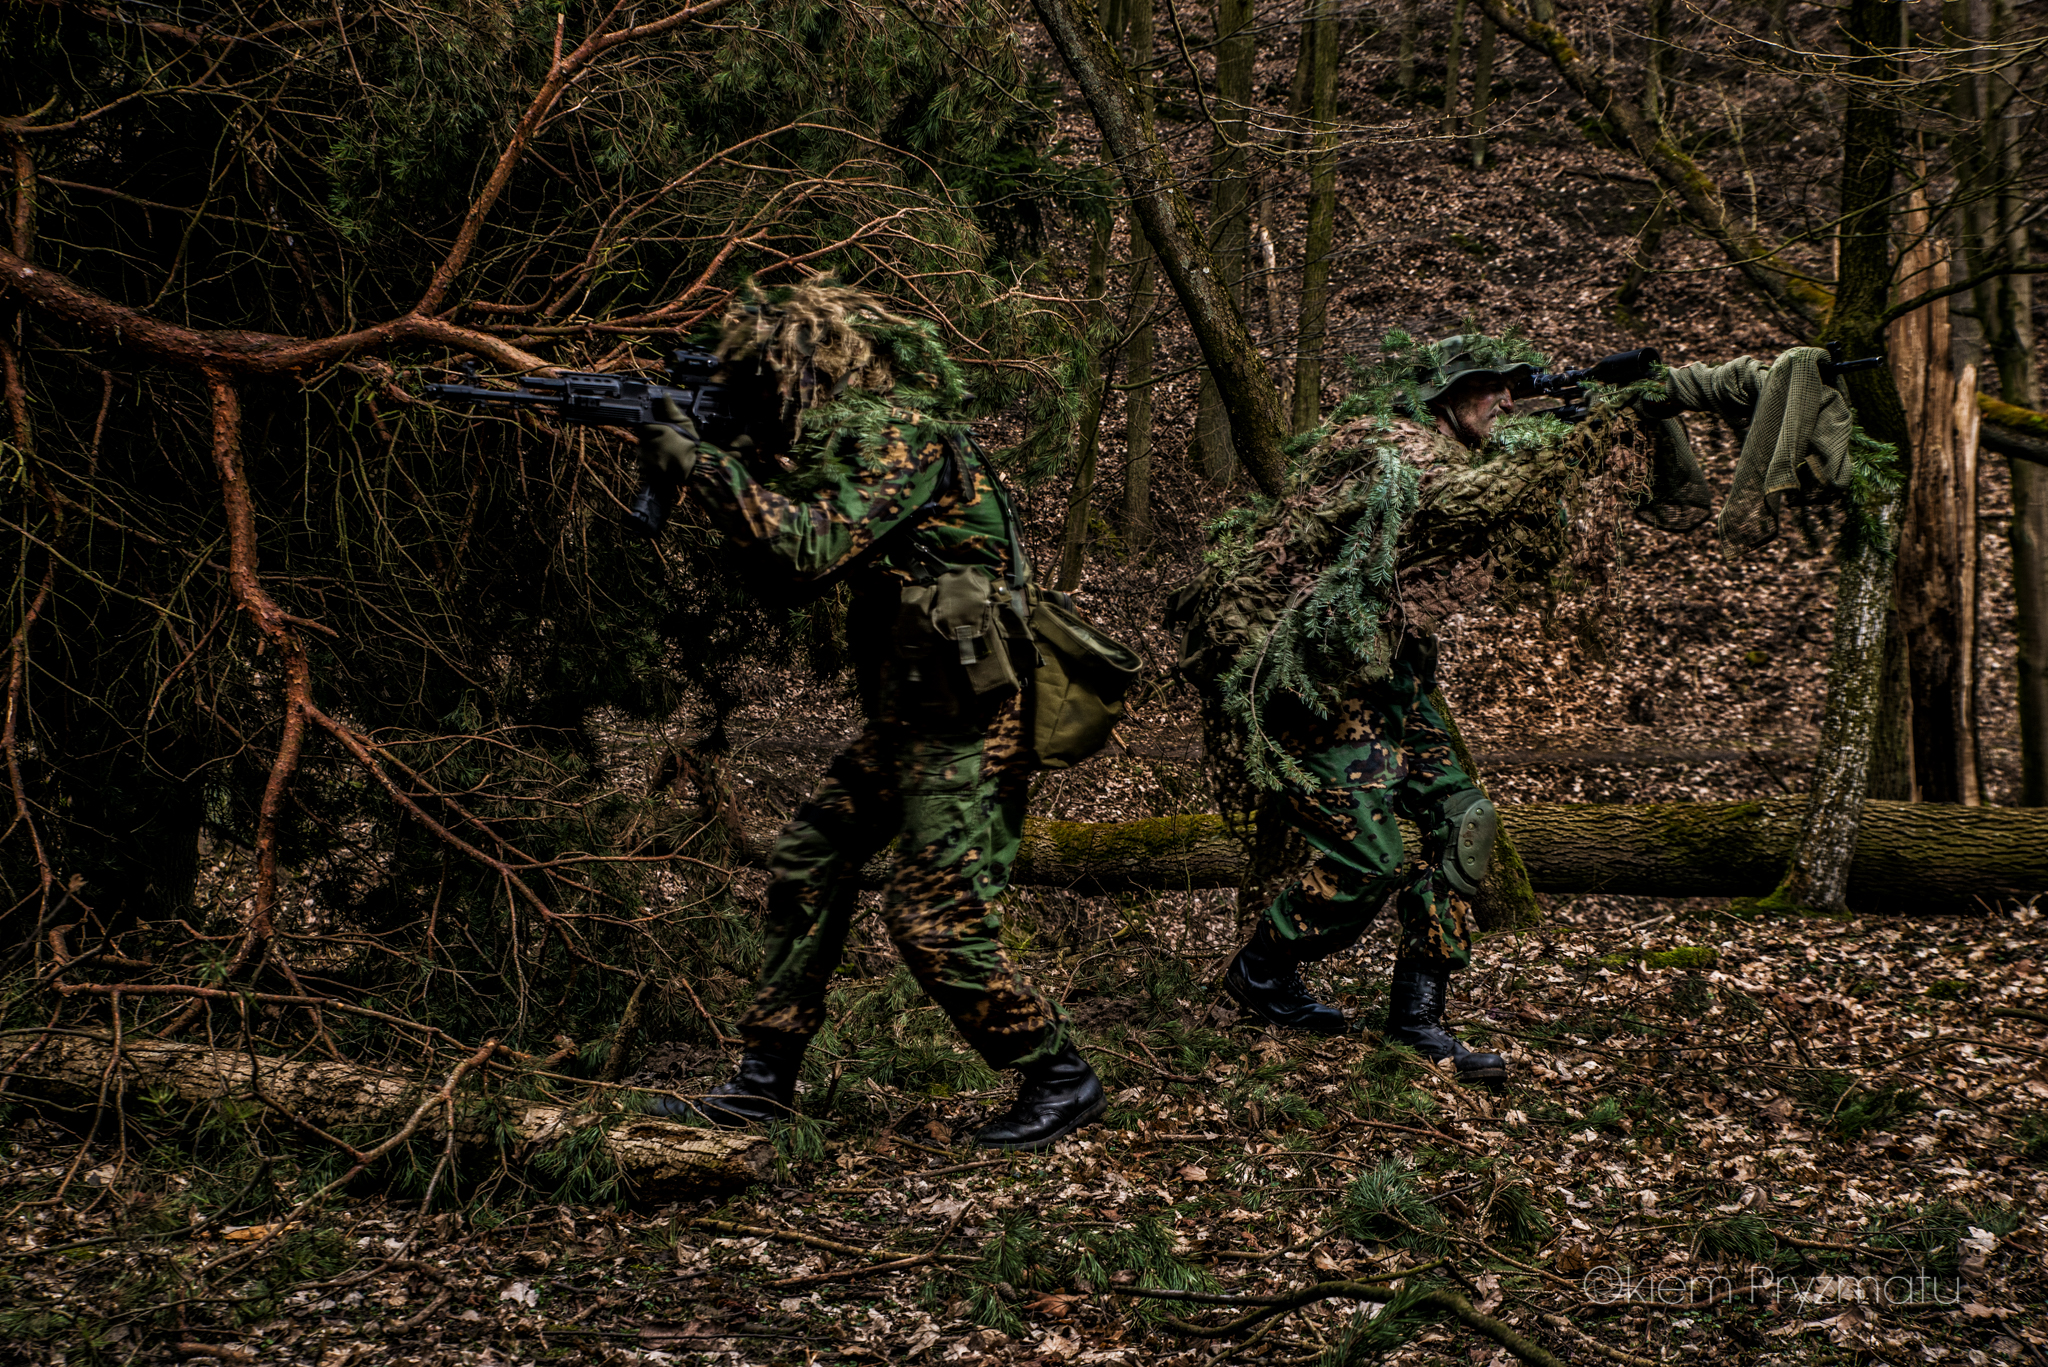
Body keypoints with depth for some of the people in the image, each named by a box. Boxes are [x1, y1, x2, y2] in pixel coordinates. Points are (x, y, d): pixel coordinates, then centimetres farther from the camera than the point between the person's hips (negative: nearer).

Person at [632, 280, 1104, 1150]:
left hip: (969, 720, -10)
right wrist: (693, 462, 8)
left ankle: (1060, 1080, 4)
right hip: (912, 717, 10)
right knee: (806, 864, 10)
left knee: (935, 918, -10)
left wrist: (701, 467, -18)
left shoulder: (900, 434, -15)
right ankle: (764, 1080, 17)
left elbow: (813, 548, -26)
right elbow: (804, 552, 19)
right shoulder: (856, 436, 15)